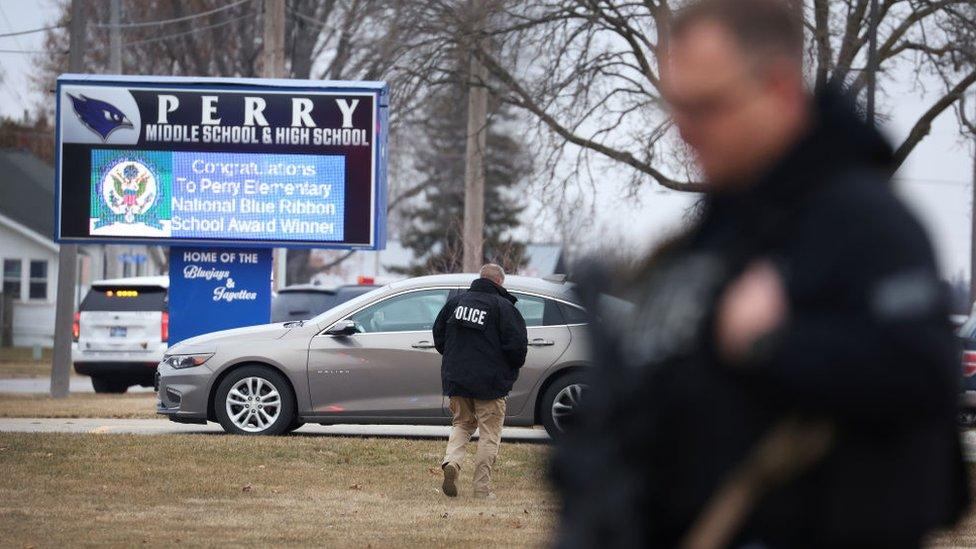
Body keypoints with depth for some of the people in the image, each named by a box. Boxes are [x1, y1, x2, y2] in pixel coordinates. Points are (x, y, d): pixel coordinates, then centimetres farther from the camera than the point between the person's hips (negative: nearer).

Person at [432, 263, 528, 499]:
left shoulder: (456, 301, 7)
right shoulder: (503, 307, -8)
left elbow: (438, 335, 13)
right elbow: (517, 345, -13)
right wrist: (512, 370, 6)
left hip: (456, 380, 4)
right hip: (490, 381, -4)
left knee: (461, 424, 20)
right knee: (489, 435, 4)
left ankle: (451, 462, -8)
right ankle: (482, 489, 2)